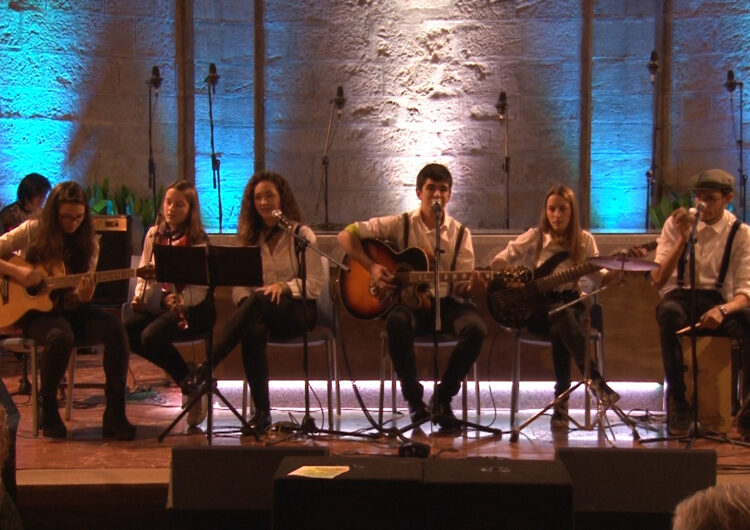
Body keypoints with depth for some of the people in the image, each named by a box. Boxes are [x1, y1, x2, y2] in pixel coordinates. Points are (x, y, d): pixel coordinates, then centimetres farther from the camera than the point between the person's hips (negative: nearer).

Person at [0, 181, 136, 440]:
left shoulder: (88, 243, 3)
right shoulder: (33, 231, -4)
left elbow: (74, 300, 1)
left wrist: (83, 296, -23)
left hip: (68, 309, 3)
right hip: (34, 309, -3)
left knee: (115, 328, -25)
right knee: (61, 336, -37)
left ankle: (115, 414, -19)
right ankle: (48, 411, -12)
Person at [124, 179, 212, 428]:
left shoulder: (198, 240, -4)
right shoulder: (154, 235, 13)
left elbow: (200, 286, -10)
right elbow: (143, 274, 16)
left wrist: (180, 300, -28)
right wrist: (139, 297, -4)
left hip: (190, 308, -6)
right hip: (156, 305, 6)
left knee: (151, 335, -30)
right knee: (125, 330, -21)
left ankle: (191, 383, -7)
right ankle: (186, 379, -8)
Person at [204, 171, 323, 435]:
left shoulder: (302, 235, 7)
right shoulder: (250, 238, 18)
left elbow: (316, 283, -3)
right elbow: (239, 286, 10)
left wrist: (285, 286, -20)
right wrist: (244, 303, -13)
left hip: (298, 309, -3)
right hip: (260, 312, 3)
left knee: (259, 301, -37)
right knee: (254, 332, -36)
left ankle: (206, 367, -43)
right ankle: (262, 411, -32)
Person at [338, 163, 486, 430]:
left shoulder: (460, 234, 8)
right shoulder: (401, 224, 2)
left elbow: (460, 287, 4)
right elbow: (346, 235, -1)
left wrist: (468, 285, -21)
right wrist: (372, 266, -14)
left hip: (445, 302, 2)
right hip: (408, 299, -2)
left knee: (476, 327, -29)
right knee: (397, 321, -38)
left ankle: (442, 398, -9)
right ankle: (413, 398, -17)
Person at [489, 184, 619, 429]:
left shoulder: (584, 240, 8)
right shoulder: (535, 237, 4)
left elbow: (600, 276, 3)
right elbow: (498, 262, 4)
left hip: (571, 302, 1)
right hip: (537, 306, -1)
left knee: (560, 330, -36)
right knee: (562, 313, -37)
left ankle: (561, 400, -31)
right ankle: (595, 379, -44)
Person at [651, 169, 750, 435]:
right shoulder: (676, 224, 0)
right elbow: (657, 281, -8)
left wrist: (722, 310, -29)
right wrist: (682, 239, -18)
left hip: (719, 300, 0)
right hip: (680, 296, 0)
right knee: (668, 313, -38)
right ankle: (677, 401, -27)